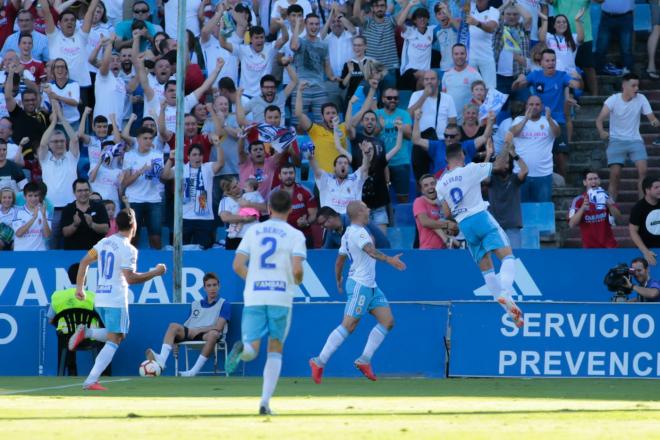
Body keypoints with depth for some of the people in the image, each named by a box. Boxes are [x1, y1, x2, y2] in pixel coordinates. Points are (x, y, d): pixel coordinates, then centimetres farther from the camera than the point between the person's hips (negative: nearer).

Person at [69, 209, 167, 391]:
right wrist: (155, 273, -10)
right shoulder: (128, 249, -12)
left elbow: (84, 262, 12)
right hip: (116, 301, -8)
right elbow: (130, 278, -19)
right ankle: (91, 381, -16)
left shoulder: (104, 242, 11)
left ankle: (86, 332, 0)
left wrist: (79, 287, 16)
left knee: (116, 335, 23)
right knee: (113, 341, -6)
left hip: (99, 300, 8)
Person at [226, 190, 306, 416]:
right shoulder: (295, 235, 1)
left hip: (253, 297, 1)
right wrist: (298, 281, 13)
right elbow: (297, 270, -10)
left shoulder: (253, 231, 10)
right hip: (281, 297, -1)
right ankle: (265, 402, -1)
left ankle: (242, 348, -37)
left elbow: (238, 265, 4)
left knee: (251, 350, 2)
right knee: (275, 350, 11)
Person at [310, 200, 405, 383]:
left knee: (387, 321, 3)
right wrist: (389, 259, -46)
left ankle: (364, 360, 4)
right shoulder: (358, 232, -14)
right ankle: (320, 362, -6)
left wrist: (339, 281, 39)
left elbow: (339, 260, 26)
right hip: (360, 285, -10)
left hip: (370, 286, 10)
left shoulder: (348, 234, 16)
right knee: (348, 326, -10)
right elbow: (370, 251, -33)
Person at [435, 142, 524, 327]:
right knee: (507, 256, -10)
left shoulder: (441, 184, 12)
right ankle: (505, 292, -37)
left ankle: (511, 311, 7)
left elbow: (447, 213, 12)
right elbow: (498, 166, 4)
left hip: (463, 225, 5)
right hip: (480, 216, -5)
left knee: (486, 269, 9)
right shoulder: (469, 170, -2)